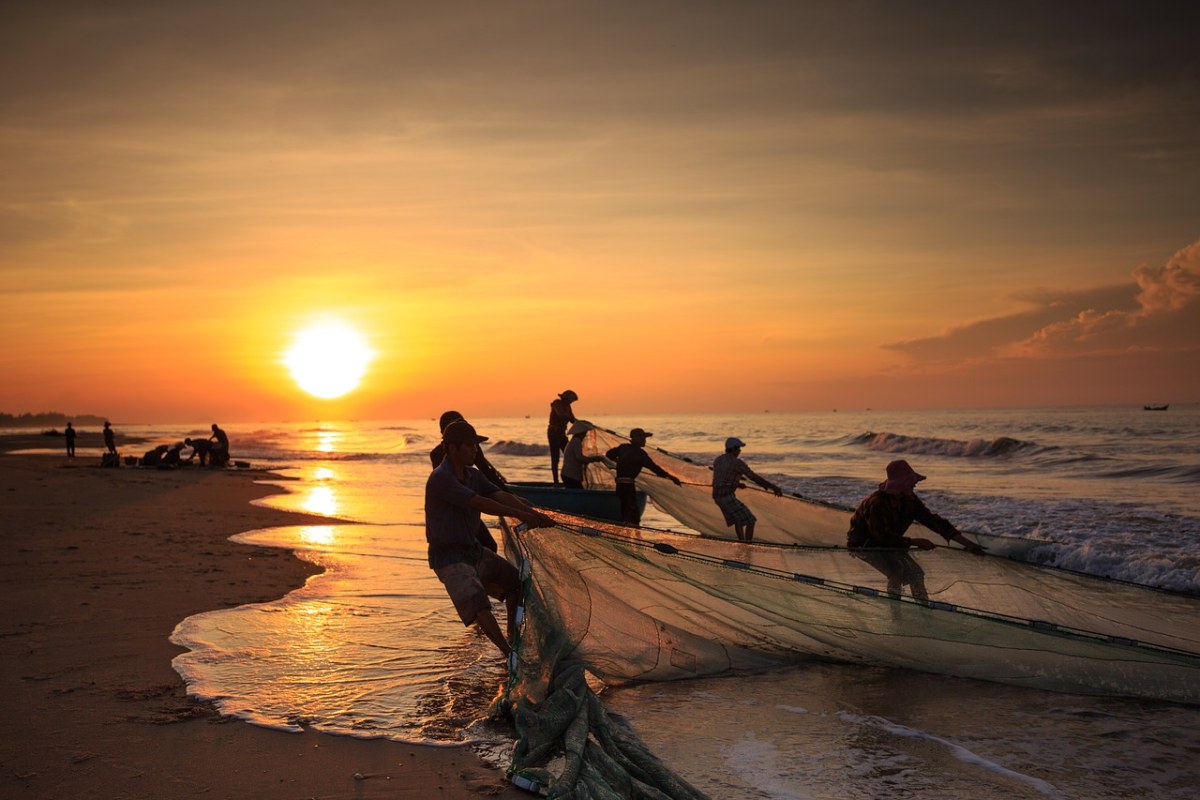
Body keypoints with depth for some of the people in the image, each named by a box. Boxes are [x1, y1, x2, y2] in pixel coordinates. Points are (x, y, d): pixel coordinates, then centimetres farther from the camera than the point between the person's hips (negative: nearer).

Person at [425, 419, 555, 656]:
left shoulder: (473, 475, 7)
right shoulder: (440, 479, -22)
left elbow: (502, 496, -5)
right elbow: (479, 503, -29)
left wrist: (534, 514, -20)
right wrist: (521, 515, -30)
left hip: (473, 549, 10)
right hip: (449, 557, -10)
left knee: (516, 582, 17)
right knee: (478, 605, -24)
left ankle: (513, 636, 30)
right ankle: (510, 654, -23)